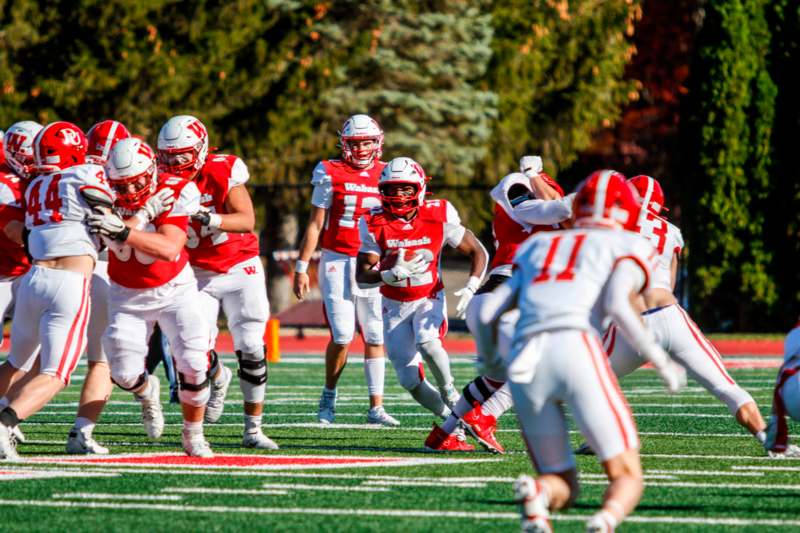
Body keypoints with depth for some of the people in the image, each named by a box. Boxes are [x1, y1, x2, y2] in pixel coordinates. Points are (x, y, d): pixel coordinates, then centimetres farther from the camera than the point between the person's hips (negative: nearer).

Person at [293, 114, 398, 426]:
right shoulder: (331, 174, -1)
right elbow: (315, 224, 2)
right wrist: (301, 267, -1)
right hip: (337, 262, -3)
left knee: (375, 337, 2)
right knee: (342, 336, -9)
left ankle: (376, 407, 6)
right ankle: (329, 395, 12)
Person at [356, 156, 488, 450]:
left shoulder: (438, 217, -15)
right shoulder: (375, 224, -14)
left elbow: (478, 252, -5)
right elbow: (361, 276, -16)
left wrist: (471, 288, -20)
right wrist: (392, 274, -35)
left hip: (430, 299, -2)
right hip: (395, 306, 2)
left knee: (426, 341, -34)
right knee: (410, 380, -7)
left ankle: (449, 392, -8)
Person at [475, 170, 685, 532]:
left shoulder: (539, 247, 31)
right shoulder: (625, 247, 18)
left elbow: (489, 311, 21)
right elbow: (616, 305, -3)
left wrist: (489, 363, 38)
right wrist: (661, 362, 6)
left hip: (523, 364, 4)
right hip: (576, 350, -4)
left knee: (562, 488, 16)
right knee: (627, 478, 5)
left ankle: (535, 492, -23)